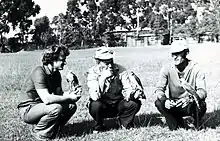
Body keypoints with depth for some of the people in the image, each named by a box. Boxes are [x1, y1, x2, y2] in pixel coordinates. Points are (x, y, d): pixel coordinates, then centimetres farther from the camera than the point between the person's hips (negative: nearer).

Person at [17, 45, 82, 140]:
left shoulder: (56, 74, 4)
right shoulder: (39, 72, -24)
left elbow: (59, 94, 4)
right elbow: (46, 99, -34)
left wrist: (71, 93, -17)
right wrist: (69, 98, -25)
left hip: (42, 106, 8)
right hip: (27, 110, -8)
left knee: (71, 106, -4)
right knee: (56, 108, -32)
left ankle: (51, 131, 7)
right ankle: (38, 132, -7)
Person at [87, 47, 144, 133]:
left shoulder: (120, 70, -11)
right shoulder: (93, 72, -16)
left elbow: (127, 90, -15)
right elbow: (94, 97, -28)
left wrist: (132, 93, -38)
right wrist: (102, 78, -36)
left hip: (119, 105, 2)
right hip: (103, 108, -2)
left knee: (135, 103, -23)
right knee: (95, 105, -33)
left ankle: (124, 122, 6)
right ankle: (98, 126, -2)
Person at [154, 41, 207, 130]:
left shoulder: (195, 68, -12)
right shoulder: (167, 68, -7)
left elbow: (203, 91, -21)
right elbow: (159, 89, -11)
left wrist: (189, 99, -43)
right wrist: (164, 100, -34)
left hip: (190, 106, -2)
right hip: (174, 105, 2)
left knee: (201, 105, -33)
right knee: (159, 103, -26)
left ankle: (195, 126, 1)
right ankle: (180, 125, -5)